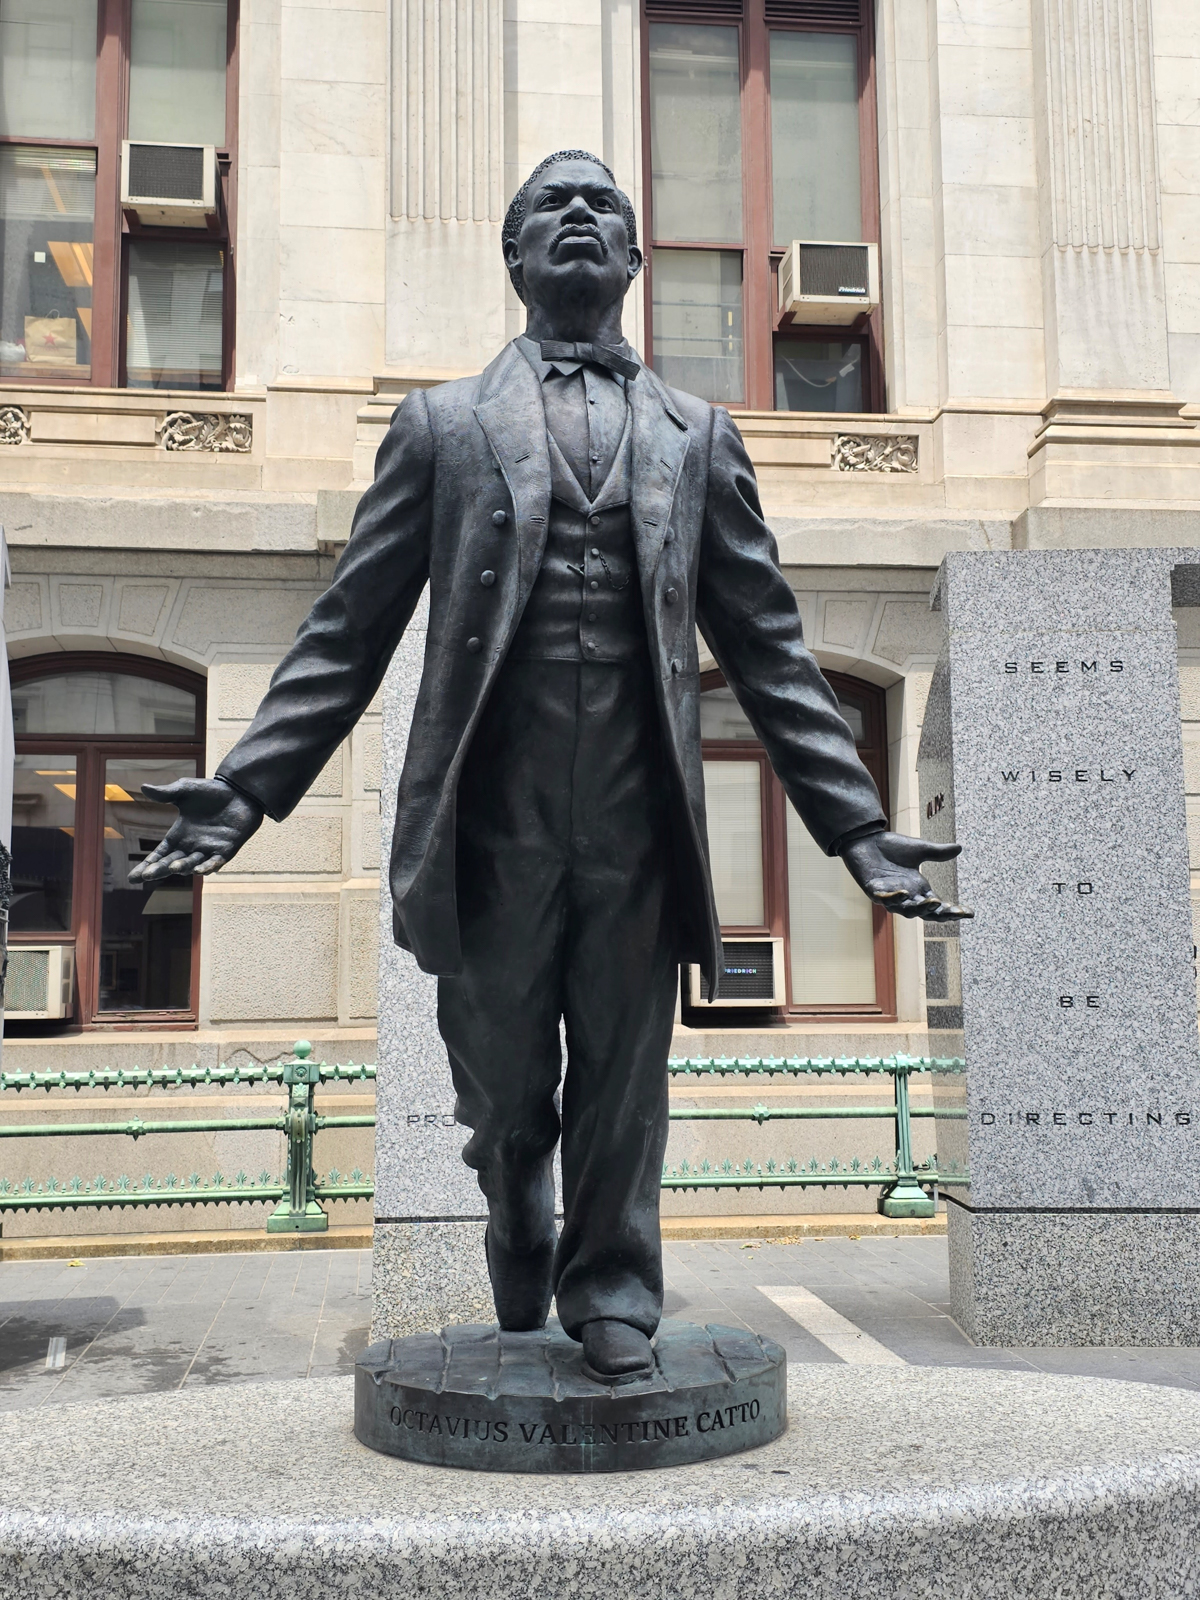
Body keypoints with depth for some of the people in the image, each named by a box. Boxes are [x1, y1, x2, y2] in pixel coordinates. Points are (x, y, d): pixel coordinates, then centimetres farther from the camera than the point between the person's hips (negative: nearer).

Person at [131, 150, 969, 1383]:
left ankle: (611, 1299, 28)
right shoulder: (441, 424, 11)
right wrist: (244, 789, -3)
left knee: (623, 1089, 7)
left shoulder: (698, 437, 14)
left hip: (640, 824, 1)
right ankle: (521, 1261, 40)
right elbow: (347, 634, 7)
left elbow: (768, 651, 12)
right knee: (503, 1095, 11)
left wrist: (858, 828, 5)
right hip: (492, 816, 0)